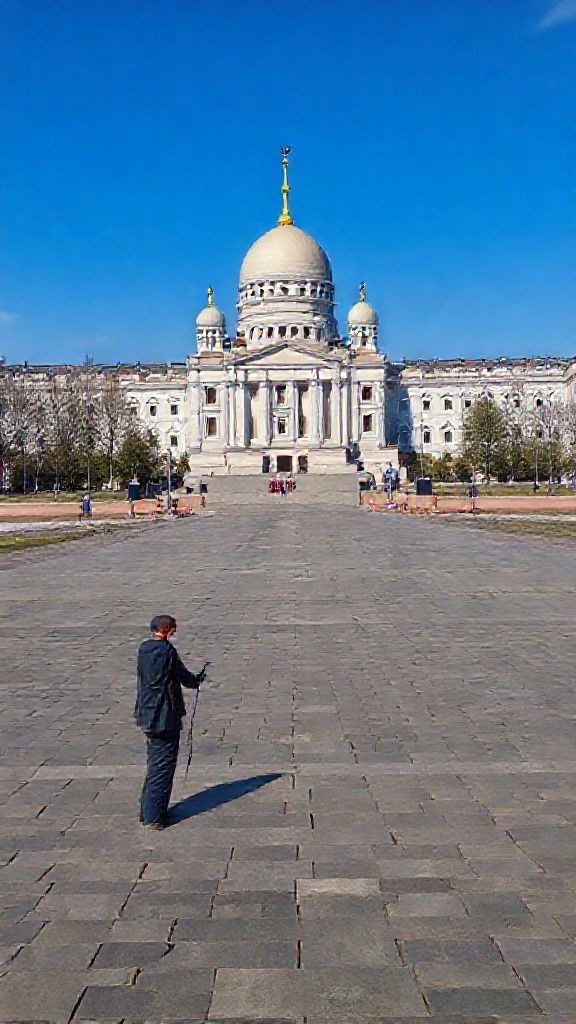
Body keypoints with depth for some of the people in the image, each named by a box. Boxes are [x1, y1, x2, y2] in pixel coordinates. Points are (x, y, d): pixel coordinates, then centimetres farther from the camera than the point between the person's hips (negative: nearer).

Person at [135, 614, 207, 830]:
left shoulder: (144, 649, 7)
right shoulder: (166, 651, -16)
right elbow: (184, 678, -5)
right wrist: (198, 679, 15)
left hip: (147, 715, 9)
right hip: (165, 717, -9)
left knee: (154, 764, 19)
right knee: (162, 766, -1)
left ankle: (148, 812, 27)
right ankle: (154, 818, 2)